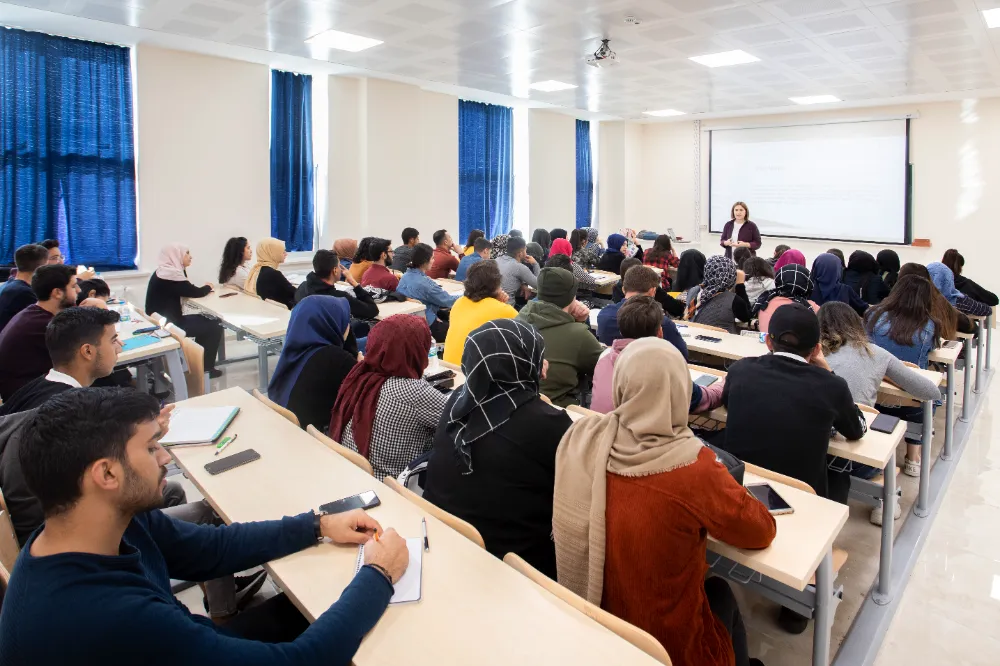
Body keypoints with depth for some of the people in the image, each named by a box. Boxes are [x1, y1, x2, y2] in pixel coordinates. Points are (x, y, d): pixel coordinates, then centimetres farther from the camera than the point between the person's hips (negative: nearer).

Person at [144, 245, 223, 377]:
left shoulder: (163, 272, 11)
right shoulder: (171, 274, -21)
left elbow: (185, 291, 15)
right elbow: (195, 292, -15)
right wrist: (208, 287, 4)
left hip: (162, 321, 10)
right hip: (168, 324, -10)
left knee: (205, 320, 20)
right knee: (215, 328, -4)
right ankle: (206, 368, 8)